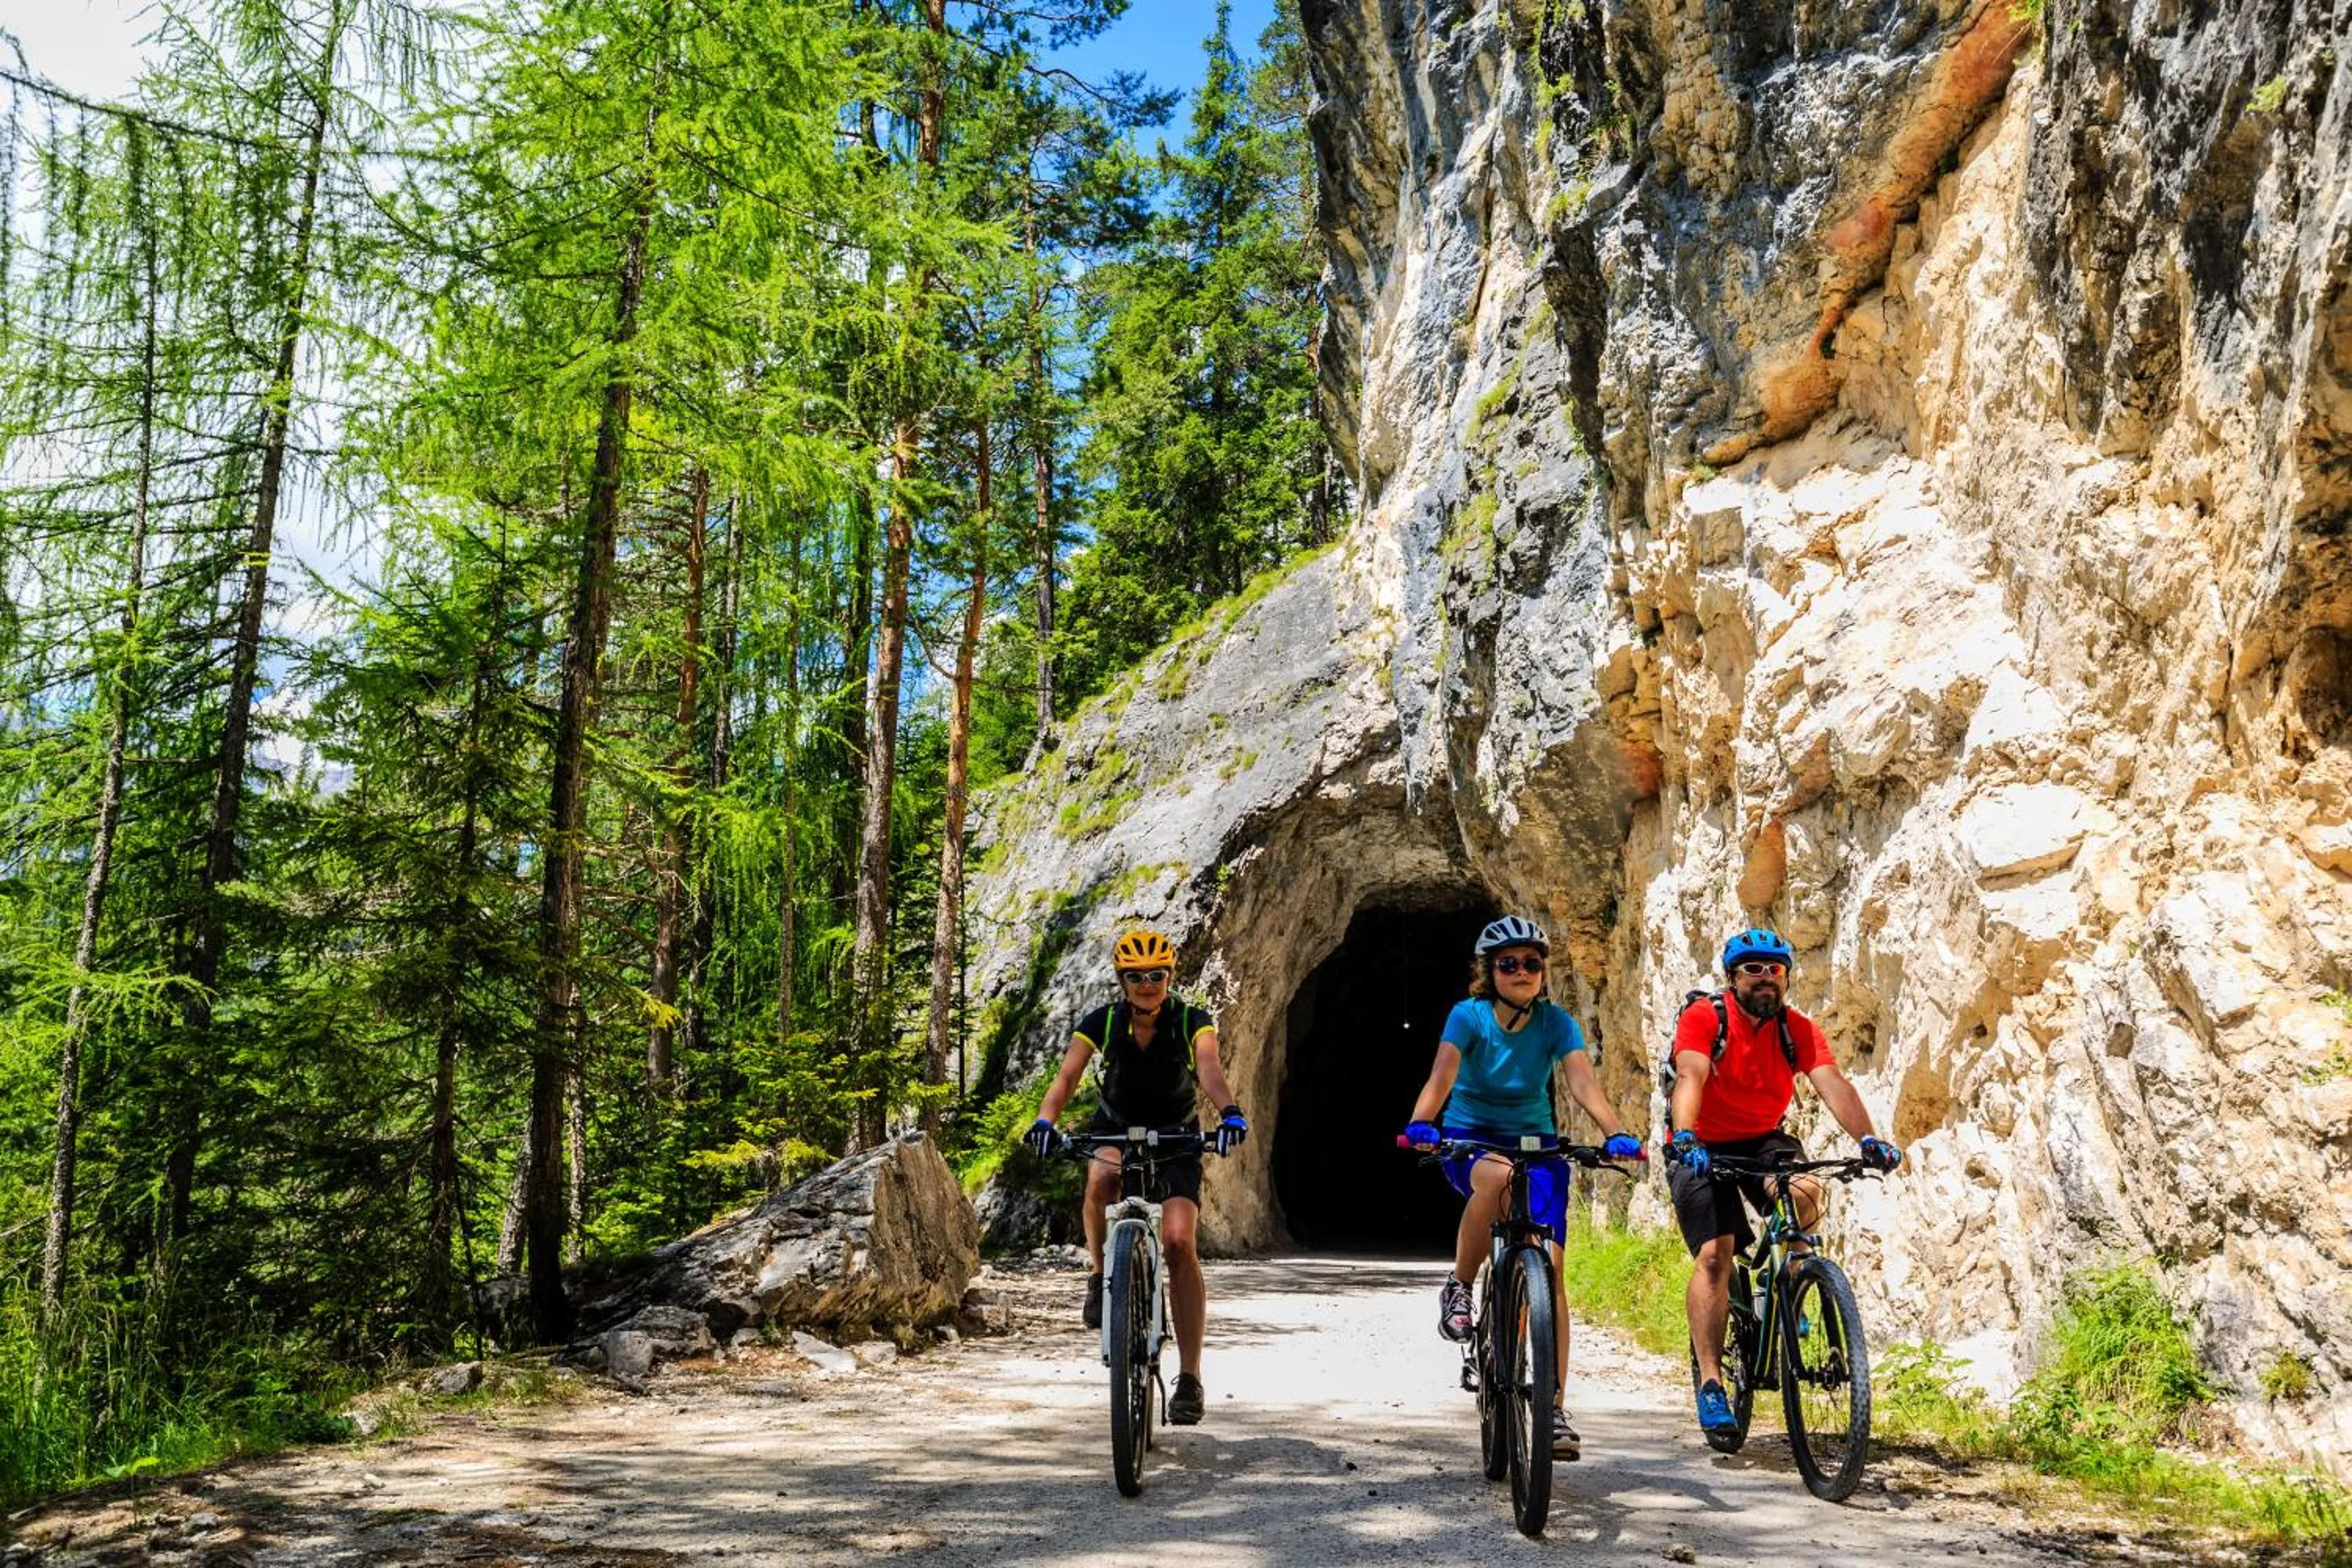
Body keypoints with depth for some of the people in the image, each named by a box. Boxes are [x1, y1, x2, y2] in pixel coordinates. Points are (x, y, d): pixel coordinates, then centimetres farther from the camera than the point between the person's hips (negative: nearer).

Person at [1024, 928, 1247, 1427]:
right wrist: (1045, 1120, -48)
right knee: (1101, 1180, -36)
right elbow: (1067, 1076, -27)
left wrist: (1230, 1113, -58)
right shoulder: (1101, 1022, -16)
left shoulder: (1191, 1021, -19)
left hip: (1176, 1138, -1)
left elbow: (1210, 1068, -37)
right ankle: (1103, 1274, -8)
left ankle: (1190, 1378, -11)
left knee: (1180, 1244, -18)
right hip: (1115, 1128, 1)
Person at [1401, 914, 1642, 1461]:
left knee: (1549, 1266, -14)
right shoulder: (1469, 1016, -12)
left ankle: (1554, 1410, -7)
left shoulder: (1556, 1022, -7)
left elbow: (1583, 1082, -20)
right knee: (1497, 1178, -40)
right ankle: (1459, 1288, -16)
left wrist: (1617, 1134, -39)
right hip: (1469, 1140, -2)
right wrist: (1420, 1124, -46)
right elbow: (1442, 1075, -26)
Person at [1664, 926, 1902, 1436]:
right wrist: (1685, 1138, -50)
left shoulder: (1798, 1030, -8)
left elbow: (1832, 1083, -22)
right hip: (1702, 1148, -3)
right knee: (1714, 1255, -17)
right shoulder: (1703, 1018, -17)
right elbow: (1690, 1078, -32)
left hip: (1763, 1141, 3)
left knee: (1805, 1192, -28)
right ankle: (1710, 1381, -11)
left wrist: (1868, 1138, -40)